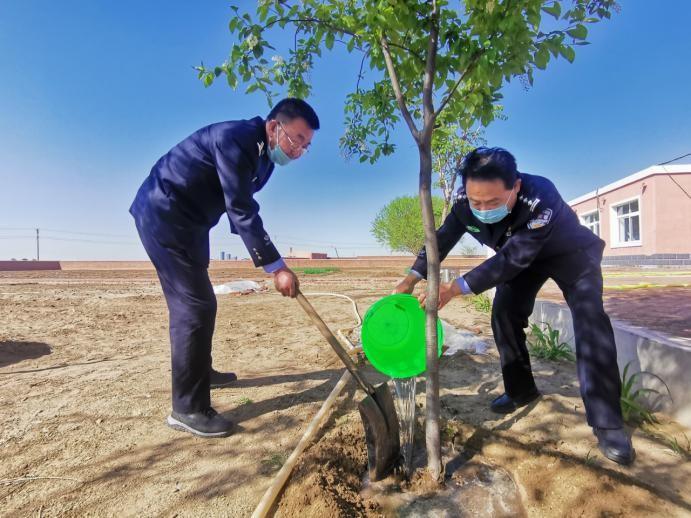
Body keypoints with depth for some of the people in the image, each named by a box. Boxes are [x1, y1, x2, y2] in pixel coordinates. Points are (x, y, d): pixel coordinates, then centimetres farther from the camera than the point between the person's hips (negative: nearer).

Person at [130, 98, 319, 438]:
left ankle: (201, 371, 36)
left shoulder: (263, 155, 7)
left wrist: (267, 260, 17)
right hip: (163, 215, -10)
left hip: (185, 220, 10)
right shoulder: (236, 139, -23)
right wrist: (276, 267, -30)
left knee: (196, 302, 18)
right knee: (194, 305, -13)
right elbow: (241, 211, -29)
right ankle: (188, 408, -4)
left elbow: (242, 208, 15)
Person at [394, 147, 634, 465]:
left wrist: (457, 288, -46)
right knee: (504, 314, -5)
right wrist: (412, 278, -20)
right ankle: (521, 389, 17)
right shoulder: (465, 202, -27)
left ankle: (607, 422, -12)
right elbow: (442, 239, -13)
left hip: (570, 252, -4)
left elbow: (512, 259, -42)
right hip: (520, 256, 5)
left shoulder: (541, 197, -43)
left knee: (590, 319, -20)